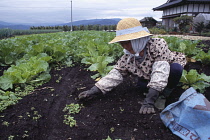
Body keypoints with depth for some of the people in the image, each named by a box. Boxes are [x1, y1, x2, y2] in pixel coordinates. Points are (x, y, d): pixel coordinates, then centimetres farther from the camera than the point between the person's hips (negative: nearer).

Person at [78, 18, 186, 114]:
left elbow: (160, 72, -42)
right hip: (149, 78, 4)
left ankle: (166, 92, -9)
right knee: (141, 85, -24)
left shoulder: (158, 45, -33)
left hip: (169, 73, -3)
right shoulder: (128, 57, -16)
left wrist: (149, 100, -50)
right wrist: (96, 89, -26)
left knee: (175, 68, -34)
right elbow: (117, 73, -15)